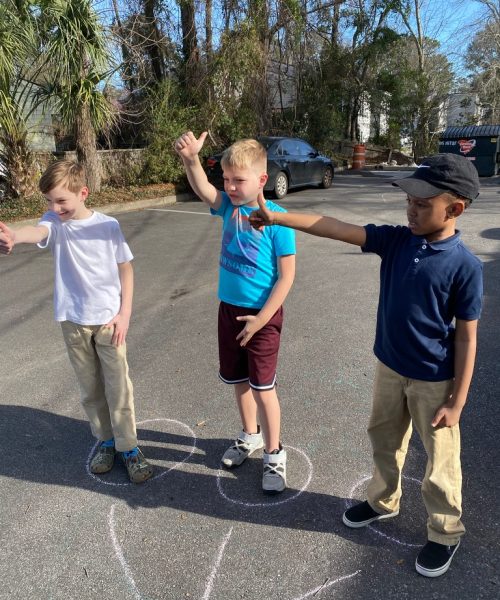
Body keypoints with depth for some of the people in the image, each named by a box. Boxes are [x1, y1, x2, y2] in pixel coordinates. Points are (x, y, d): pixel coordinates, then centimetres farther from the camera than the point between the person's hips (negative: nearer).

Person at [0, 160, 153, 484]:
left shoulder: (108, 225, -7)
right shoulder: (55, 223, -6)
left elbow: (126, 268, 0)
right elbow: (38, 232, -31)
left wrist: (125, 313, -6)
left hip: (109, 319, -2)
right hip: (73, 320, 2)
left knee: (118, 386, 4)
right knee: (90, 388, 14)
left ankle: (129, 446, 20)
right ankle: (106, 440, 33)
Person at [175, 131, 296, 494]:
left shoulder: (276, 219, -17)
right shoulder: (229, 207, 0)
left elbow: (287, 276, -16)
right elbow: (203, 190, -19)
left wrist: (261, 319, -17)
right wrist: (191, 159, -39)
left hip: (261, 314, -6)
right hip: (229, 308, 6)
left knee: (263, 387, 3)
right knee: (239, 380, 19)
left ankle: (274, 454, 24)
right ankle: (250, 436, 43)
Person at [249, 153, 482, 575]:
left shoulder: (465, 266, -20)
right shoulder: (395, 240, -8)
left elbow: (466, 338, -15)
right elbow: (336, 228, -13)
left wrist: (457, 401, -12)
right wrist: (277, 218, -19)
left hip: (434, 381, -5)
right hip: (390, 368, 5)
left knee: (441, 461, 15)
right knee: (384, 440, 24)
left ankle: (446, 533, 39)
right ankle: (383, 501, 50)